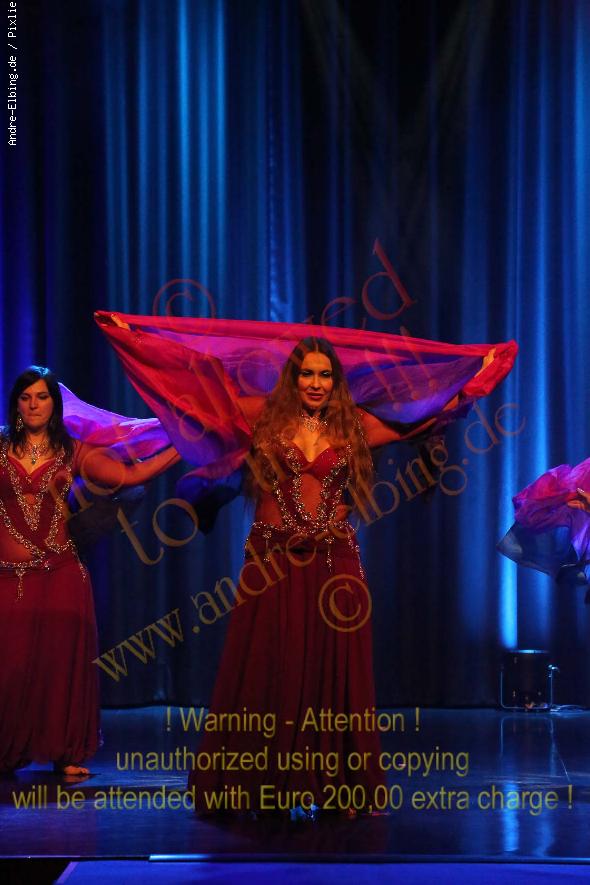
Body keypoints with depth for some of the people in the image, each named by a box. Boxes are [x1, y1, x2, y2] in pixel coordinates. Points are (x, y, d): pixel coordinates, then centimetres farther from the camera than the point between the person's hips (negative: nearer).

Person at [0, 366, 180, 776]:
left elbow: (130, 474, 2)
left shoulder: (72, 452, 7)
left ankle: (66, 754, 9)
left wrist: (181, 448, -1)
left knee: (62, 658, 0)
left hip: (60, 572, 1)